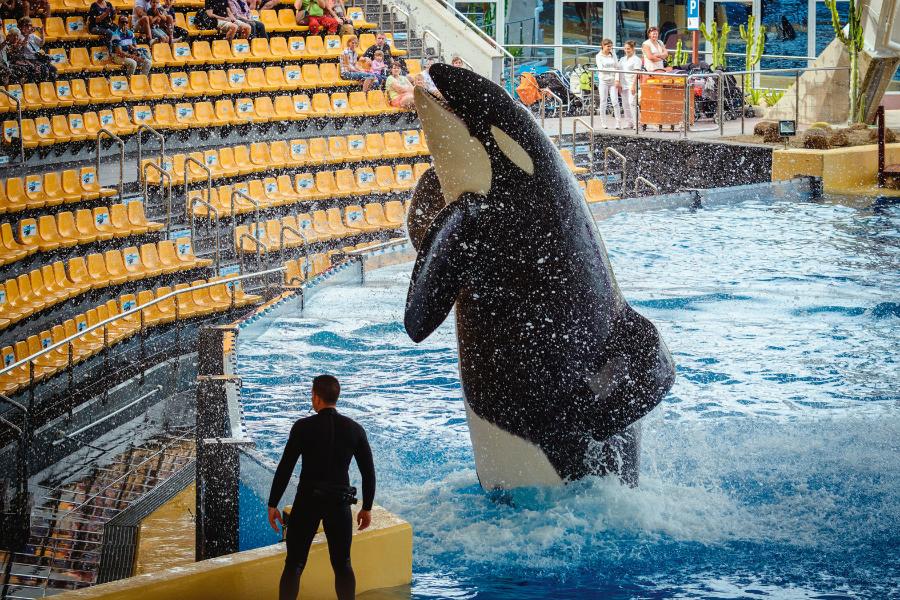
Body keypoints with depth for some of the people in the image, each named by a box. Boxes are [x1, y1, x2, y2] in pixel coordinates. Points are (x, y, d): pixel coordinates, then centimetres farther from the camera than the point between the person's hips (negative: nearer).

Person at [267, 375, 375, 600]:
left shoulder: (303, 427, -9)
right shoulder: (355, 429, 0)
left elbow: (285, 469, -9)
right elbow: (369, 472, 3)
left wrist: (272, 505, -1)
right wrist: (367, 508, 15)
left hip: (307, 501, -2)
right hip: (340, 504, 2)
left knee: (294, 565, 5)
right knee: (343, 565, 14)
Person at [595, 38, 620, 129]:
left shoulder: (613, 55, 9)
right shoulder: (599, 56, 1)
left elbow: (617, 68, 5)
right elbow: (601, 68, -8)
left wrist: (617, 80, -4)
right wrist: (611, 69, -14)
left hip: (613, 81, 2)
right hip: (604, 80, -2)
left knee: (615, 101, -7)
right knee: (603, 102, 2)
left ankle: (618, 123, -7)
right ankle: (603, 123, 8)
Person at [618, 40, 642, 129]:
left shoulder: (636, 59, -2)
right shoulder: (622, 59, 18)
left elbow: (636, 73, -11)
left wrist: (633, 85, -19)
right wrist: (619, 83, 8)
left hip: (632, 85, -7)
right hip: (623, 85, 7)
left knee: (632, 103, -15)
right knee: (625, 105, 6)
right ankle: (628, 123, 12)